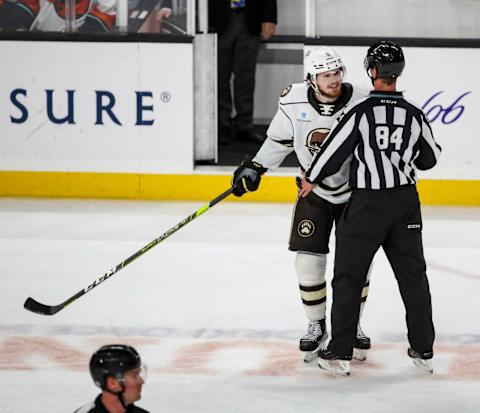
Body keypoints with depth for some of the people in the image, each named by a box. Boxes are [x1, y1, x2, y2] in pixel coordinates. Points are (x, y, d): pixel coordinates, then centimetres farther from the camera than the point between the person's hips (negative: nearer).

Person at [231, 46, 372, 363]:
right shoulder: (294, 102, -14)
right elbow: (279, 140, 3)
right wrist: (255, 168, -4)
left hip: (355, 191, -1)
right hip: (314, 191, 1)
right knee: (309, 259, -4)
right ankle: (317, 326, 14)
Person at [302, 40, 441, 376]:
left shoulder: (360, 112, -14)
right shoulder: (414, 115, -2)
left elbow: (335, 149, -9)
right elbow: (430, 158, 10)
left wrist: (311, 179, 8)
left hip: (367, 204, -4)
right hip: (406, 202, 4)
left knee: (349, 276, 4)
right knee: (412, 274, 13)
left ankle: (340, 354, 4)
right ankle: (424, 350, 16)